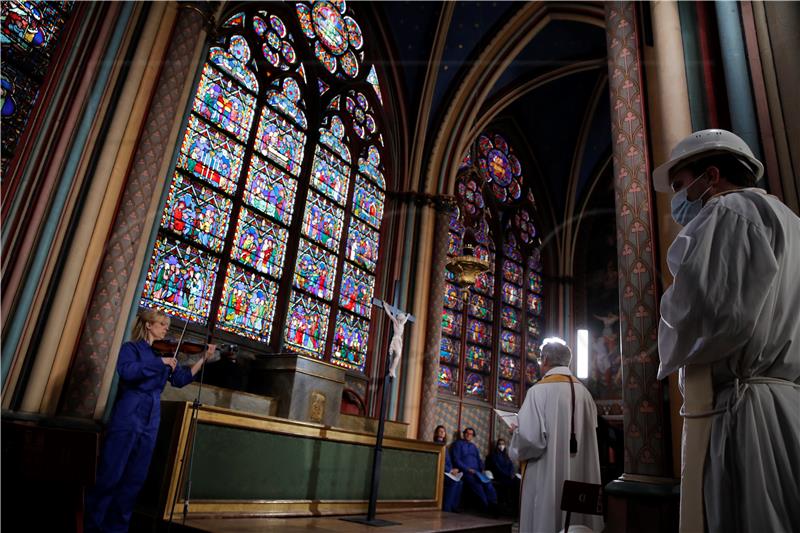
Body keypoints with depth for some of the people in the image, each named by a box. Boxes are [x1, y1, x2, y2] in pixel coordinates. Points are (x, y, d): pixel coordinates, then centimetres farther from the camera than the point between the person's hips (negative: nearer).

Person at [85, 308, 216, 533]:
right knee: (111, 475, -1)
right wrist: (160, 362, -21)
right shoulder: (131, 347, -1)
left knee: (135, 479, 9)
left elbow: (181, 379, 7)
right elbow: (126, 371, -21)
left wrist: (204, 358, -1)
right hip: (127, 417, -5)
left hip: (150, 422, 6)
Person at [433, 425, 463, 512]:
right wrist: (450, 470, -13)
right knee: (454, 482, -29)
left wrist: (453, 470, -3)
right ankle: (446, 507, -23)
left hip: (447, 471, 7)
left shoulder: (445, 446, 22)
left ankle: (454, 506, -15)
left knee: (460, 482, -18)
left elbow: (448, 461, 17)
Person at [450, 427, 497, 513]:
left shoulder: (473, 446, 27)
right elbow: (456, 460, -3)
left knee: (488, 485, -24)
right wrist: (468, 469, -13)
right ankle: (486, 506, -29)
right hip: (465, 472, -5)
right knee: (477, 486, -32)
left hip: (476, 472, 5)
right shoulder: (458, 444, 8)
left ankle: (493, 505, -31)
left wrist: (482, 469, 5)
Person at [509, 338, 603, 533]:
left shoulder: (539, 391, -13)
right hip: (579, 478, 6)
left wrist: (516, 432, 1)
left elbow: (530, 438, -21)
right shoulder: (584, 392, 6)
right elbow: (589, 434, 13)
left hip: (547, 478, -6)